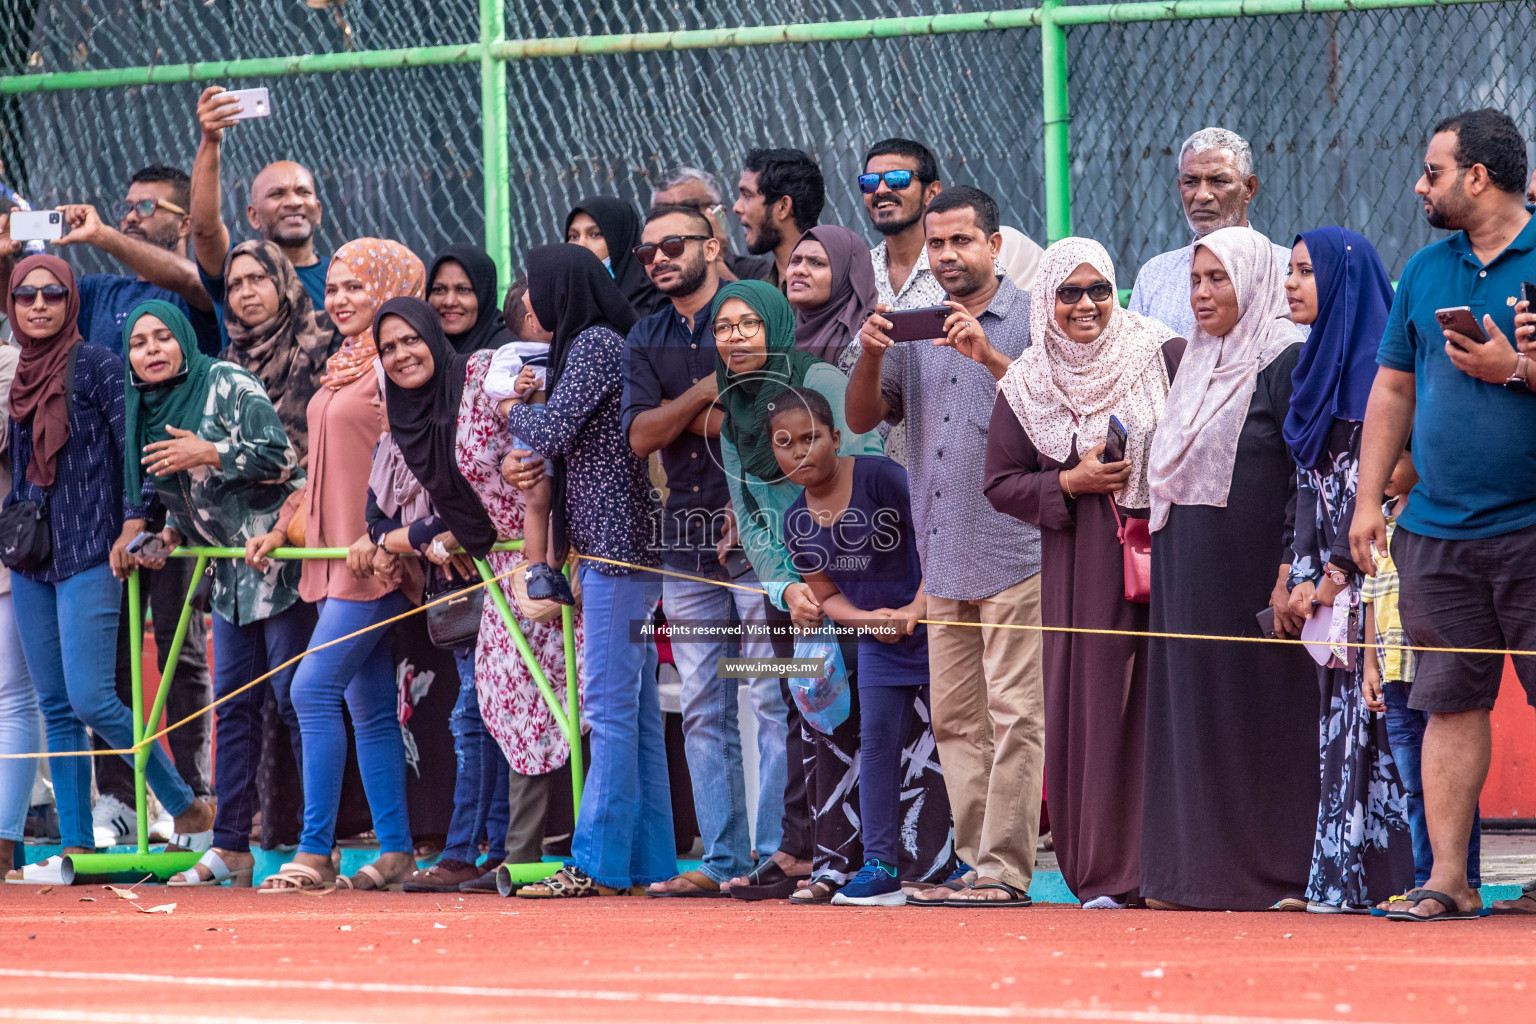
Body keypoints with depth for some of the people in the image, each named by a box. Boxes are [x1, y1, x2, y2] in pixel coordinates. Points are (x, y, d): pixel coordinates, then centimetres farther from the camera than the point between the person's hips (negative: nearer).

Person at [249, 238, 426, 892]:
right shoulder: (341, 369, 19)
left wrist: (377, 537, -23)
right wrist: (278, 532, 21)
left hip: (376, 560, -9)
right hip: (336, 556, 9)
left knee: (314, 690, -14)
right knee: (370, 707, 8)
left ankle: (315, 851, -13)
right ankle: (396, 852, 9)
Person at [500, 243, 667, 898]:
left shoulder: (595, 345, -10)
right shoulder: (595, 343, 20)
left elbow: (552, 429, -17)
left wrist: (512, 408, 3)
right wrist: (528, 466, 4)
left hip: (616, 545, -10)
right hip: (622, 545, 10)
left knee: (610, 706, -11)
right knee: (635, 709, 9)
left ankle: (598, 863, -13)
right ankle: (647, 860, 10)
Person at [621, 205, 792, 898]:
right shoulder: (646, 340, 15)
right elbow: (641, 436, 1)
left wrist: (688, 416, -5)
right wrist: (715, 386, -8)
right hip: (687, 541, 6)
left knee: (769, 696, -10)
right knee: (703, 710, 5)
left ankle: (775, 848, -10)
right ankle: (723, 861, 7)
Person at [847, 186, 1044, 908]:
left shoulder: (1030, 319, -1)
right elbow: (862, 418, 13)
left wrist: (991, 357, -22)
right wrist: (871, 355, -5)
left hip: (1013, 545, -6)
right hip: (943, 552, 6)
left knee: (1012, 714, -9)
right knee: (955, 718, 7)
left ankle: (1004, 869, -10)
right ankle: (975, 862, 11)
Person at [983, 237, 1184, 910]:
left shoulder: (1164, 357, 1)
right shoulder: (1026, 386, 7)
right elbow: (1001, 484, 8)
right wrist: (1071, 484, -7)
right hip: (1080, 568, 1)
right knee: (1093, 704, -2)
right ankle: (1105, 874, 3)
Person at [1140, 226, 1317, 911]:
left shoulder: (1284, 359, -9)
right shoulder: (1198, 362, 16)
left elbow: (1308, 476, -14)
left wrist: (1289, 572, -21)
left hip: (1246, 568, -8)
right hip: (1186, 567, 8)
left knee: (1253, 711, -5)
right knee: (1190, 704, 6)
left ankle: (1265, 874, -2)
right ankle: (1194, 872, 8)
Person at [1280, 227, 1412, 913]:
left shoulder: (1375, 362, -9)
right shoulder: (1317, 362, 17)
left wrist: (1335, 573, -13)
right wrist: (1303, 574, 8)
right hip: (1330, 575, 9)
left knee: (1370, 716, -9)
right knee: (1338, 719, 6)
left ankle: (1360, 879, -9)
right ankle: (1341, 877, 5)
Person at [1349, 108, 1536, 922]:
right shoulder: (1425, 271, 14)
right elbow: (1392, 389, 17)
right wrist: (1369, 499, 12)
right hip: (1439, 531, 5)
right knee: (1451, 701, 3)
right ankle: (1446, 878, 4)